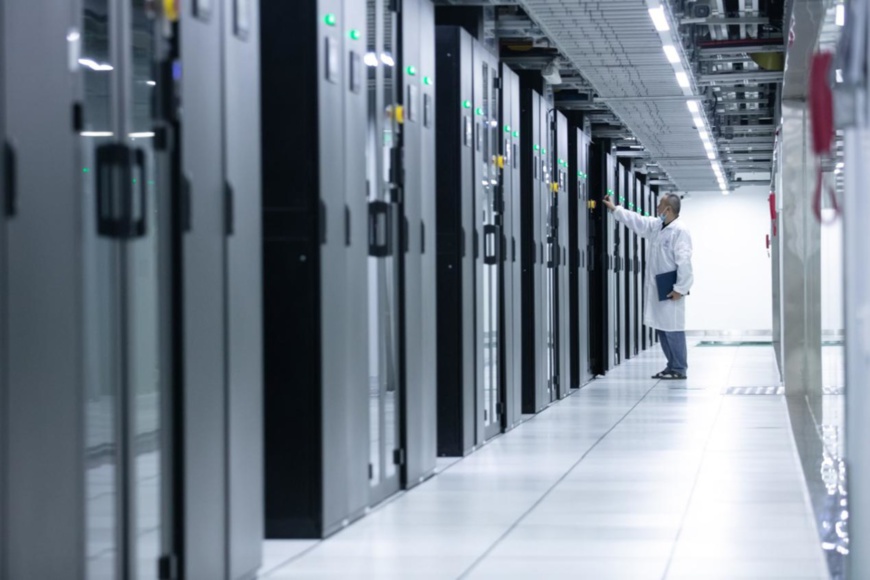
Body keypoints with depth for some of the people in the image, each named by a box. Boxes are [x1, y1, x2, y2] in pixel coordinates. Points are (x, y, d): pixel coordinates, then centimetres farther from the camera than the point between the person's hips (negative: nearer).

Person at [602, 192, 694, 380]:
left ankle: (680, 369, 1)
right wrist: (614, 209, 26)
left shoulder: (680, 230, -16)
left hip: (670, 291, -9)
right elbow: (637, 222, 25)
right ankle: (672, 366, 20)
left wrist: (680, 288, -19)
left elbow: (684, 261, -19)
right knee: (661, 329, 12)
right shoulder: (656, 225, 11)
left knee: (673, 330, -5)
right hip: (656, 289, 9)